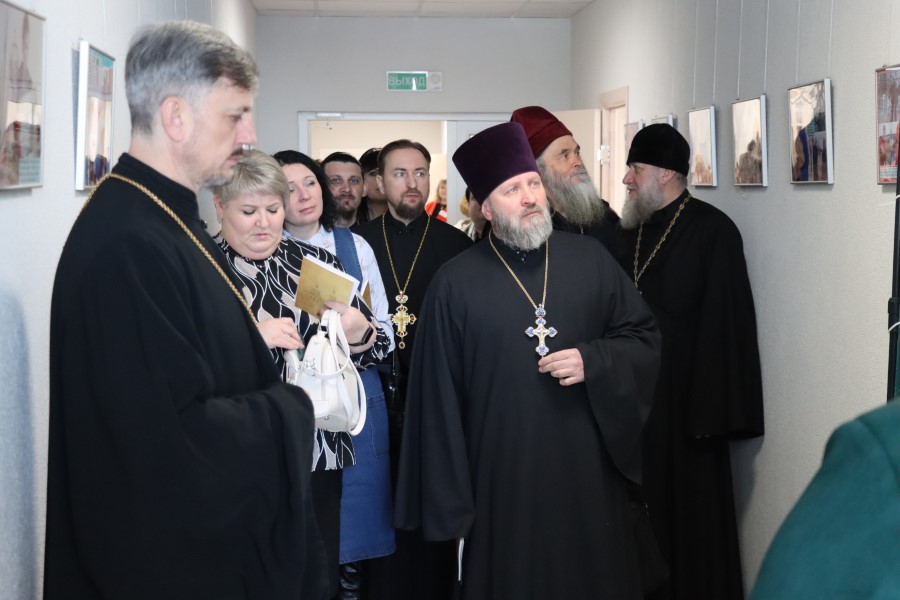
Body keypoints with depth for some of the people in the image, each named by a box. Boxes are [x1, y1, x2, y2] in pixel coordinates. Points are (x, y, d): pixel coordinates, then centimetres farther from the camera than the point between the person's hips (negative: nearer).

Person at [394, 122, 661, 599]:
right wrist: (449, 504, -4)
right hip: (502, 478, -2)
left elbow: (644, 336, 8)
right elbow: (440, 399, -3)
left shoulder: (589, 258, 3)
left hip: (587, 470, 2)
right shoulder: (455, 283, -4)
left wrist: (593, 361, -14)